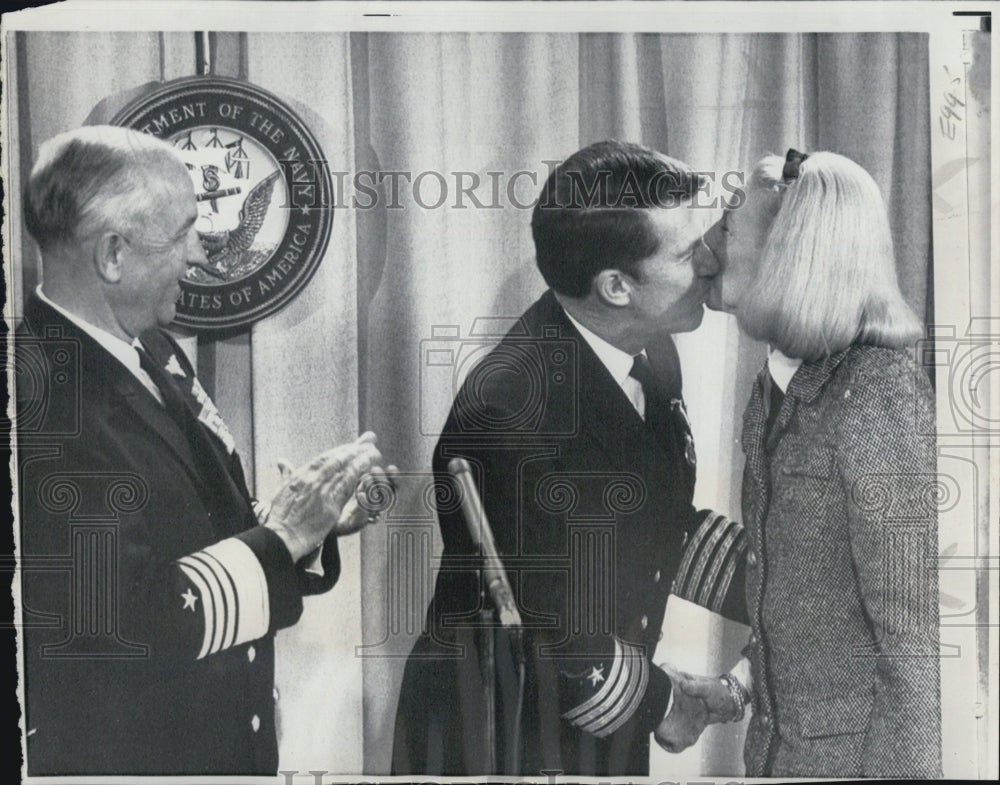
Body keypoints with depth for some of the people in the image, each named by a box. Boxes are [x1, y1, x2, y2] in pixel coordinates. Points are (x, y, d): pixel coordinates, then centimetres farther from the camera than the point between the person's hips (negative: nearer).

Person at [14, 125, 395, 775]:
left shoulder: (155, 353, 3)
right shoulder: (38, 396, -24)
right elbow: (129, 619, -26)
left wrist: (313, 522, -4)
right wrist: (279, 536, -19)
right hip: (110, 754, -8)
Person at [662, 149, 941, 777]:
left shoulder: (880, 391, -21)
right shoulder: (776, 390, 2)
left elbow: (916, 633, -20)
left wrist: (906, 767, -18)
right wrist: (739, 686, 4)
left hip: (861, 750, -7)